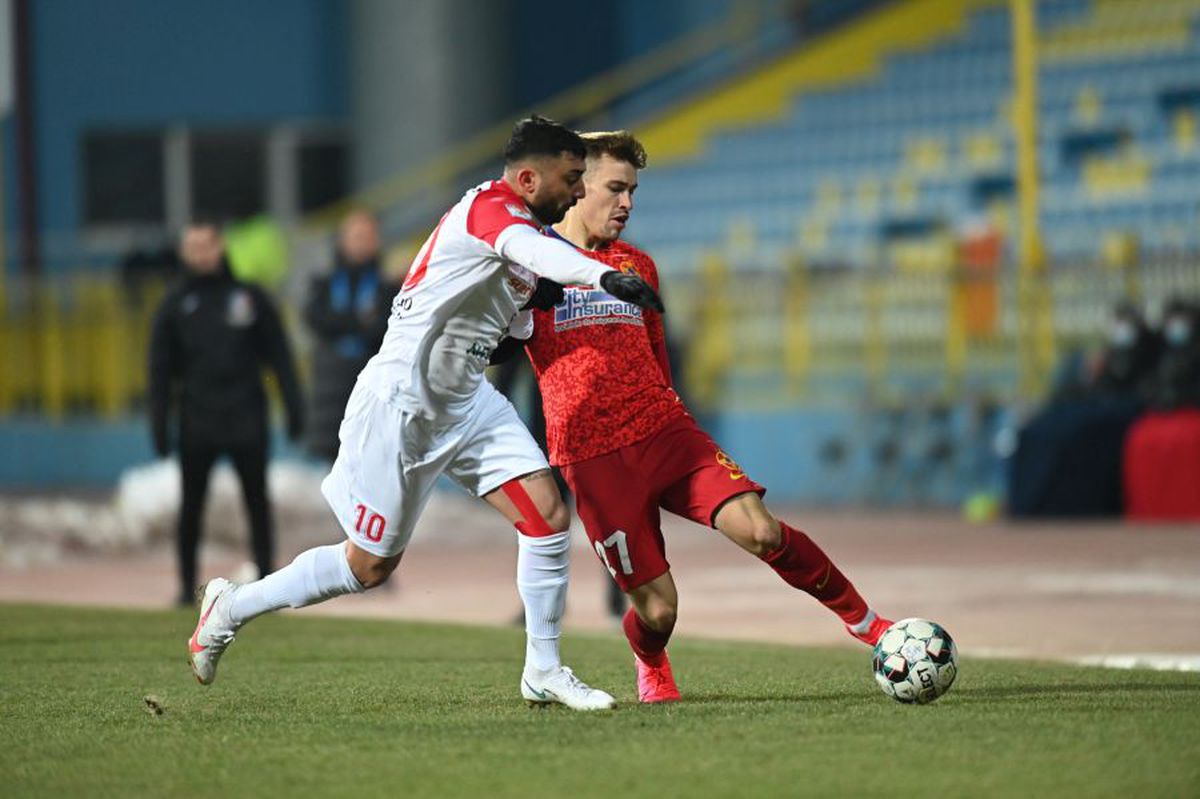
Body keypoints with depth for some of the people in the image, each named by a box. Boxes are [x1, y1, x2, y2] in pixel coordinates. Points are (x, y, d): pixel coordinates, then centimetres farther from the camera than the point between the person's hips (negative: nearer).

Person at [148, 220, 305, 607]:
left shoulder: (250, 298, 7)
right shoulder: (175, 305, 8)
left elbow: (278, 356, 9)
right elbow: (161, 368, 9)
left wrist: (294, 407, 3)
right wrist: (159, 425, 2)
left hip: (246, 417, 0)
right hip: (197, 421, 0)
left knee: (257, 500, 0)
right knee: (192, 504, 1)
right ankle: (188, 584, 7)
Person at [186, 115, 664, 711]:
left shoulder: (519, 219, 10)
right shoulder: (490, 207, -20)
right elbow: (526, 248, -45)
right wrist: (603, 276, -62)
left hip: (465, 401, 9)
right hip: (400, 401, -9)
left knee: (548, 515, -7)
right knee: (370, 566, 4)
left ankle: (543, 672, 4)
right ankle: (231, 607, 24)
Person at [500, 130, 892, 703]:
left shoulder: (637, 265, 19)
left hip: (666, 430, 4)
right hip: (593, 457, -4)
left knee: (760, 531, -17)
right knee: (657, 607, -5)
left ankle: (861, 619, 0)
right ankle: (651, 666, 30)